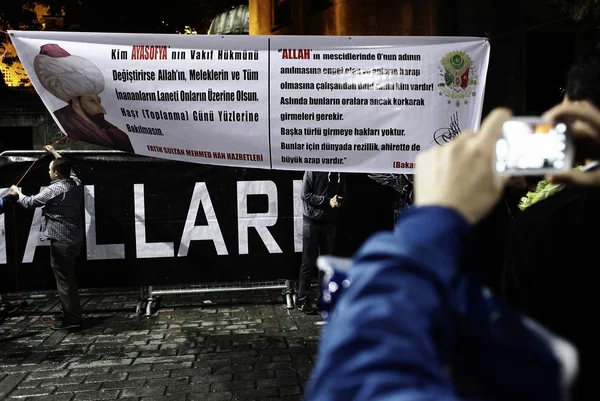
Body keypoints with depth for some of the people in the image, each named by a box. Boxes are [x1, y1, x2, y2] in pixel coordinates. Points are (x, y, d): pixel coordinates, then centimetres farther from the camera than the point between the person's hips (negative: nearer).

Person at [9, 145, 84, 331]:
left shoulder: (54, 190, -18)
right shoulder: (76, 183, 4)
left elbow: (30, 203, -6)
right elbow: (68, 169, 27)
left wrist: (17, 193, 14)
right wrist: (55, 154, 39)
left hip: (61, 241, -8)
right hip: (75, 240, 8)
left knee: (64, 280, -2)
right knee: (68, 278, 18)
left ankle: (72, 319, 2)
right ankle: (72, 314, 25)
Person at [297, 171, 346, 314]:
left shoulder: (339, 173, 7)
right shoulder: (312, 171, -7)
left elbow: (343, 194, 13)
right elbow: (305, 194, -11)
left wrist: (339, 200, -10)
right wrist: (328, 201, -18)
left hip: (329, 222, 5)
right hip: (312, 222, -4)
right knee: (309, 263, 0)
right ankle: (303, 300, 6)